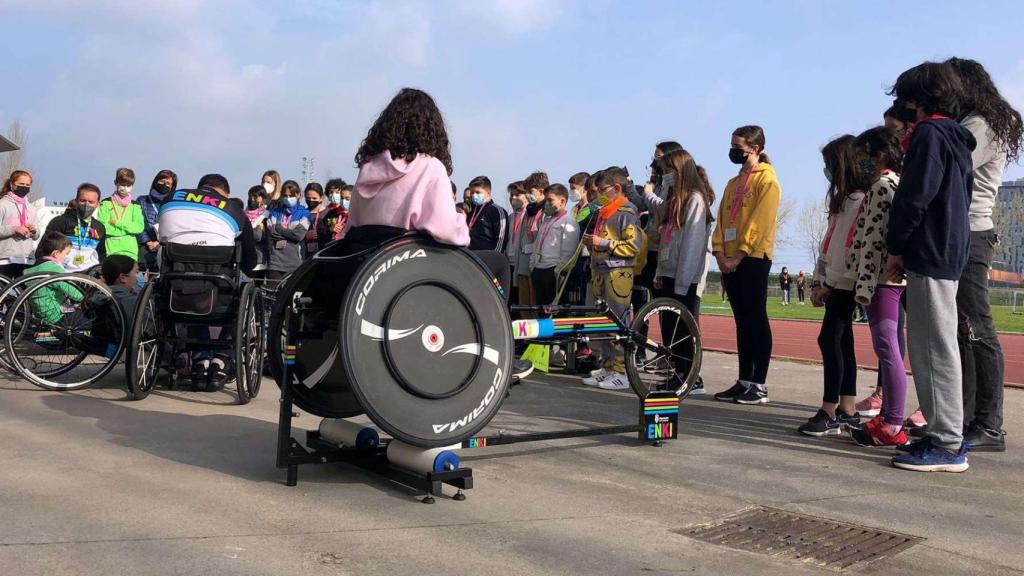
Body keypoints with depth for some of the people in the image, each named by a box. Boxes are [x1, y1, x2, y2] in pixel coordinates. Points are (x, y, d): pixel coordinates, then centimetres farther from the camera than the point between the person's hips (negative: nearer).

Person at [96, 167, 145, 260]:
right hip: (110, 249, -1)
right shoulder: (106, 203, 7)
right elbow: (101, 227, -5)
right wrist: (128, 228, -8)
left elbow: (140, 227, -1)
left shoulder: (135, 206, 12)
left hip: (130, 249, 2)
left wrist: (117, 223, -8)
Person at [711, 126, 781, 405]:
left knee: (756, 319, -6)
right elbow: (722, 218, 15)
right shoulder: (734, 183, 20)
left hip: (753, 259, -8)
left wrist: (740, 255, -17)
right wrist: (720, 251, 0)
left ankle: (759, 385, -3)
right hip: (730, 261, 8)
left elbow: (760, 221, -14)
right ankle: (744, 381, 13)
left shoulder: (767, 180, -4)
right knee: (743, 321, 9)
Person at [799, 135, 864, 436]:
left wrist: (830, 283, -16)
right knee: (841, 342, 9)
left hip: (844, 284, -9)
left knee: (829, 339, -11)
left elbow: (855, 246, -19)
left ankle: (830, 414, -9)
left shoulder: (861, 199, -13)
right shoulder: (842, 199, 19)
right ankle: (847, 411, 15)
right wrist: (817, 281, 12)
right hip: (832, 282, 9)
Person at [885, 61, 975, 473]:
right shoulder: (956, 138, 21)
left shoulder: (930, 133, -8)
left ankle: (948, 445, -7)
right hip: (951, 252, 10)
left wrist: (896, 247, -8)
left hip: (929, 252, -10)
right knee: (932, 346, 13)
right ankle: (946, 434, 18)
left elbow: (915, 197, -17)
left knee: (934, 347, -9)